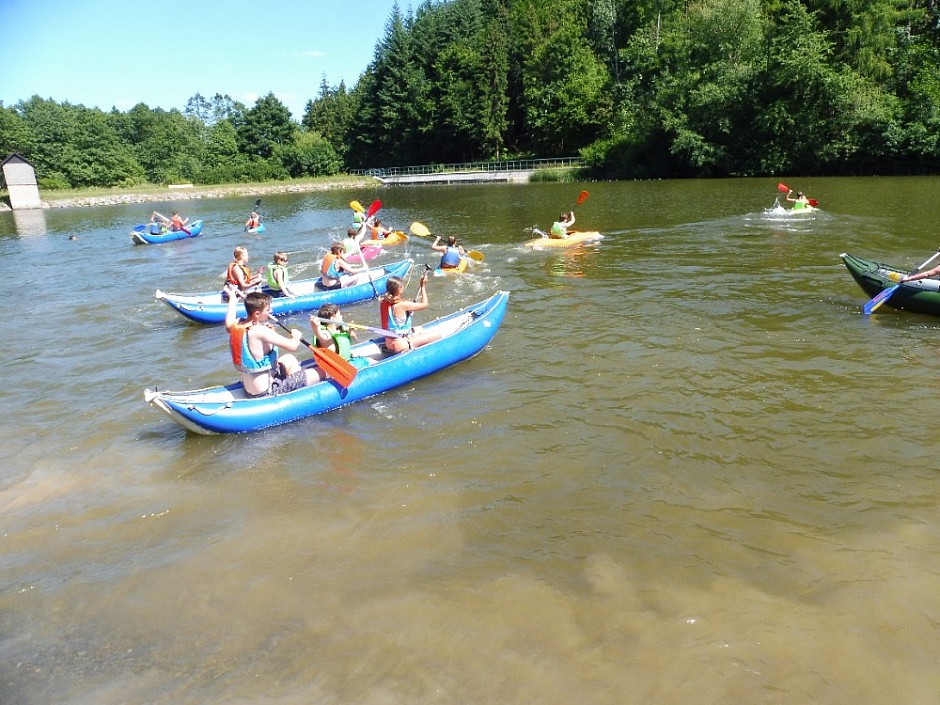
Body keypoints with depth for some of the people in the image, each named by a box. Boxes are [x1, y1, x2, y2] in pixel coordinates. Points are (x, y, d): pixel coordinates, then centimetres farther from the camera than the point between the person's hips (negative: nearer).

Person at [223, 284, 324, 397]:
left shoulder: (236, 325, -2)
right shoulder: (260, 331, -27)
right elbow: (292, 346, -28)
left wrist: (232, 297, 36)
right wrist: (296, 336, -4)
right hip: (267, 392, -10)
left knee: (289, 359, 31)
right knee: (321, 372, -9)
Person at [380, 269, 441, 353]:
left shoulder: (382, 302, -2)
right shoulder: (402, 305, -24)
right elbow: (424, 305, -12)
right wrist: (423, 286, -5)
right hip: (400, 345, -8)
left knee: (419, 329, 32)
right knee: (437, 335, -7)